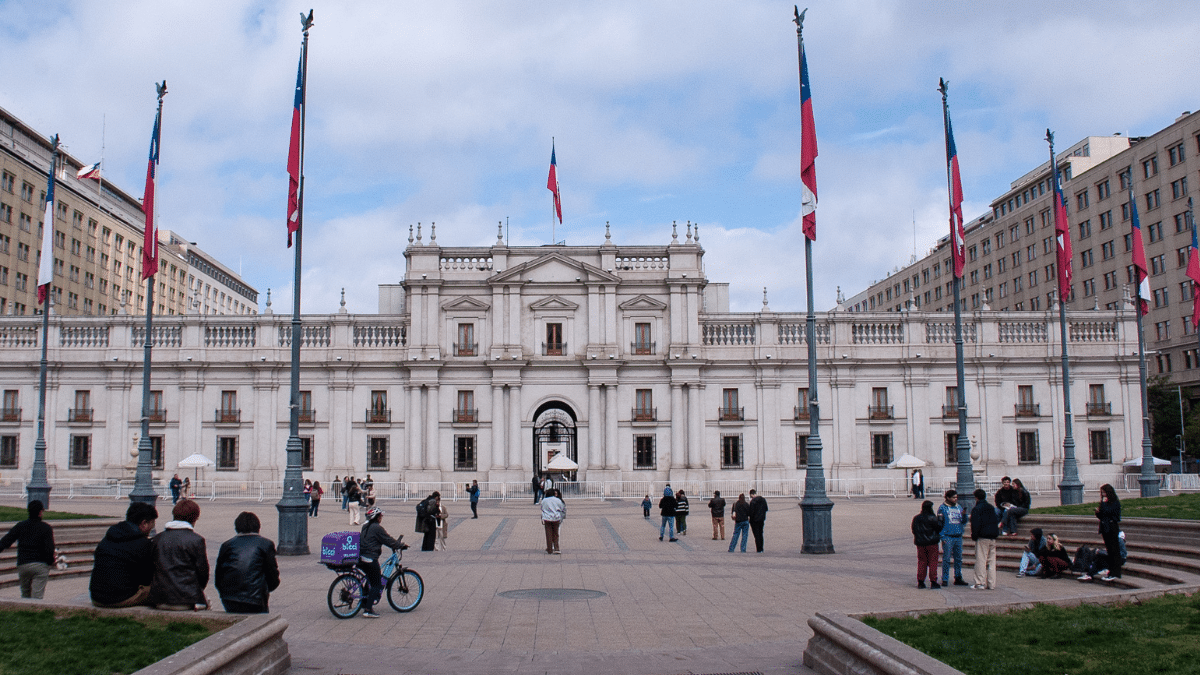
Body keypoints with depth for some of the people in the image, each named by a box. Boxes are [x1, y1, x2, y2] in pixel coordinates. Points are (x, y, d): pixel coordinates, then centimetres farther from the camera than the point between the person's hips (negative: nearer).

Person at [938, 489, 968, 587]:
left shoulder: (959, 507, 13)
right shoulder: (942, 508, -2)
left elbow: (964, 521, 13)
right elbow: (939, 523, -3)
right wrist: (942, 537, -10)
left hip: (958, 536, 5)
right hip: (948, 537, -5)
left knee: (958, 558, 8)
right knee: (946, 559, -3)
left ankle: (958, 578, 17)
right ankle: (945, 579, 2)